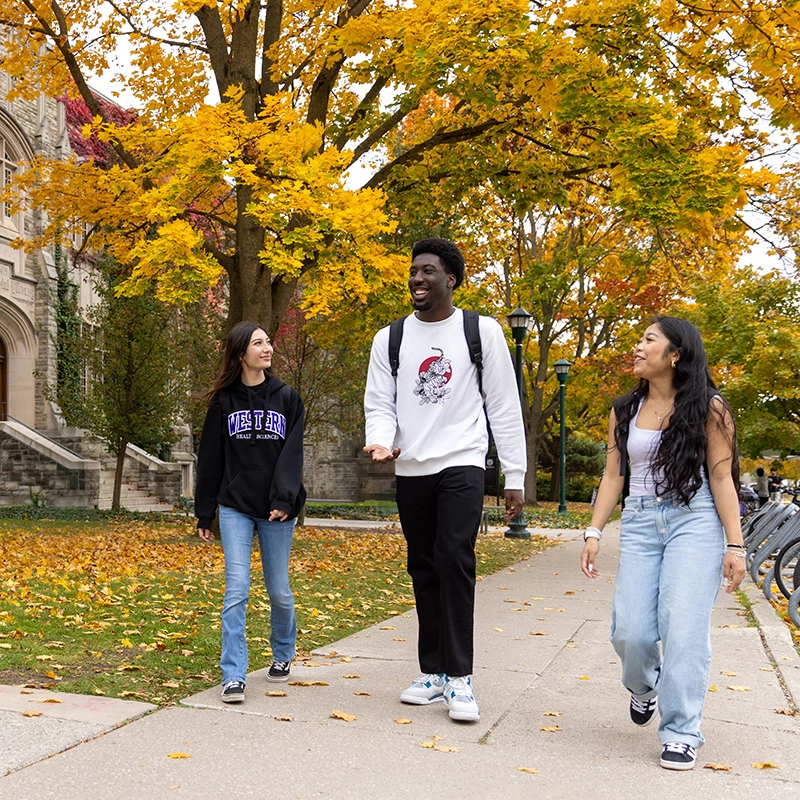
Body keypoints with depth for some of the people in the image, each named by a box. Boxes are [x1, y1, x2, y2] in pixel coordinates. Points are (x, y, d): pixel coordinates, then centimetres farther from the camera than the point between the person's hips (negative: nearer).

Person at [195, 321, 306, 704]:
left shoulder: (287, 398, 3)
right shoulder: (223, 401, 3)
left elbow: (292, 453, -5)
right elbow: (210, 459, 6)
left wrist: (284, 500, -18)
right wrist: (204, 514, 7)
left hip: (276, 509, 1)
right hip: (235, 507, 0)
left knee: (279, 590, 9)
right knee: (236, 589, -9)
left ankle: (283, 654, 34)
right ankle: (233, 676, -4)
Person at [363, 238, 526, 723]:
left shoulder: (482, 331, 0)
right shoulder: (390, 339, 7)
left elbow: (504, 407, 1)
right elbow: (380, 404, 6)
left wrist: (515, 476, -2)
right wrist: (382, 440, -17)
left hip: (461, 464, -4)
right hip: (412, 469, 4)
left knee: (454, 559, -17)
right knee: (424, 569, 9)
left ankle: (460, 677, -9)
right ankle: (434, 673, 19)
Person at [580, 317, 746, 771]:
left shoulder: (708, 408, 0)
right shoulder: (625, 412, 12)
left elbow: (721, 477, -2)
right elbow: (613, 476, 13)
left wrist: (736, 546, -7)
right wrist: (595, 533, 6)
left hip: (695, 521, -3)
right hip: (640, 522, 4)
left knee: (683, 628, -10)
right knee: (631, 632, -3)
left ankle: (681, 733, 5)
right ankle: (644, 687, 31)